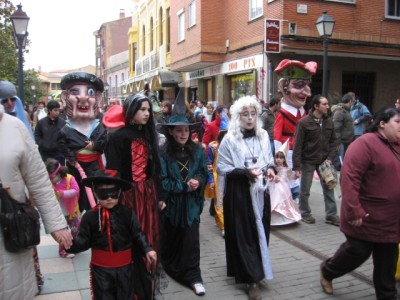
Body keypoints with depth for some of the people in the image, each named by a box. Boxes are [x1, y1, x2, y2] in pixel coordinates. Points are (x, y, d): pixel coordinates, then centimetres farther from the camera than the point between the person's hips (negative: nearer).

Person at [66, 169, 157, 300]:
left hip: (124, 267, 1)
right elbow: (84, 240, -6)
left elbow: (138, 235, -5)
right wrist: (71, 242, -25)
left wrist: (147, 249, -18)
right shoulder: (90, 216, -9)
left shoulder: (128, 213, -9)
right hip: (101, 268, 0)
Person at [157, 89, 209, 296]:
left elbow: (205, 173, 7)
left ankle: (193, 277, 12)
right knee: (170, 239, 16)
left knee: (191, 240, 2)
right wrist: (185, 186, -17)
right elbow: (162, 181, -14)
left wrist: (198, 181, -14)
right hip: (171, 203, -1)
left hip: (191, 203, 2)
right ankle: (170, 268, 40)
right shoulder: (163, 153, -12)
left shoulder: (197, 151, 0)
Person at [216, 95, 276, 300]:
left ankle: (257, 271, 33)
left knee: (261, 232, 13)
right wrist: (245, 172, -21)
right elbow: (221, 168, -10)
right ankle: (251, 278, 10)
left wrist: (270, 169, -6)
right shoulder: (229, 140, -10)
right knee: (244, 235, 1)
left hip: (260, 191, 5)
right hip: (239, 193, -5)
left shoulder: (263, 136, 5)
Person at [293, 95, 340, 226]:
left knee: (329, 188, 6)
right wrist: (297, 166, -16)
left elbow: (333, 141, 9)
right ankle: (305, 213, 25)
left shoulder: (329, 121, 2)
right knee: (305, 190, 7)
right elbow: (297, 146, -13)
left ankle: (331, 215, 16)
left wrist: (330, 158, -4)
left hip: (324, 161, 4)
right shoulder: (304, 122, -12)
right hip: (308, 161, -4)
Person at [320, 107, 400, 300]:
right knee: (357, 253, 6)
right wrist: (354, 211, -25)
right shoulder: (365, 143, -17)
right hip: (366, 217, -7)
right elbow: (349, 177, -24)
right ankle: (327, 271, 32)